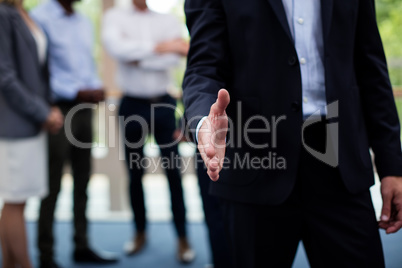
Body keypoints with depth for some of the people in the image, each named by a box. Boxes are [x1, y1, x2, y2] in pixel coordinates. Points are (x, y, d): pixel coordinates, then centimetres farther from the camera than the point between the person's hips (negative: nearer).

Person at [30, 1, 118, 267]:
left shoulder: (85, 23, 14)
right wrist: (77, 93, -17)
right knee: (52, 186, 0)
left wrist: (98, 88, 0)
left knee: (83, 182, 13)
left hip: (85, 109, 7)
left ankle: (82, 247, 25)